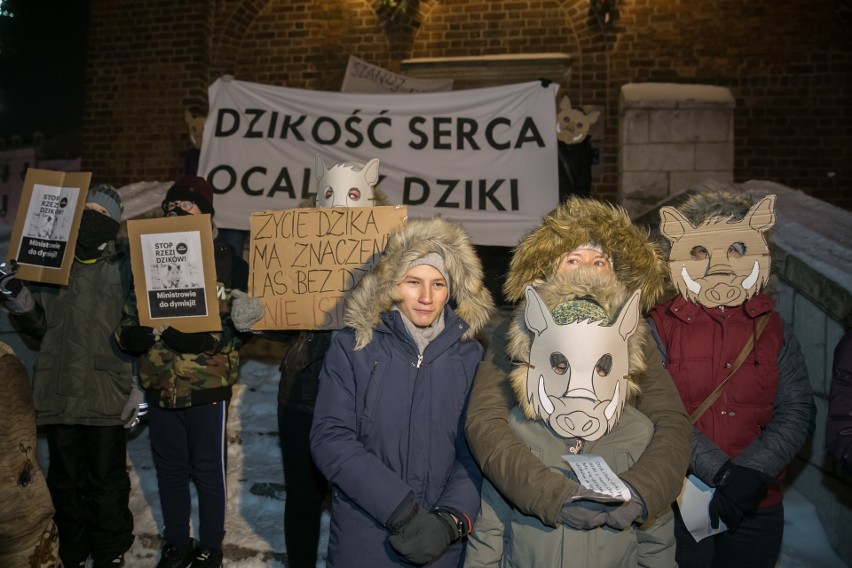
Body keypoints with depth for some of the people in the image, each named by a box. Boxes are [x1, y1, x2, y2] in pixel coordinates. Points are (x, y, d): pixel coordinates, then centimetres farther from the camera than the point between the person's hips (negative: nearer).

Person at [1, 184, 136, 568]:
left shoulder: (124, 269, 0)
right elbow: (39, 327, 13)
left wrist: (140, 386, -9)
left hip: (107, 397, -3)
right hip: (58, 394, 4)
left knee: (107, 481, 5)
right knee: (66, 480, 15)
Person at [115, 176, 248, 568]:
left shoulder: (228, 262, -4)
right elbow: (129, 318, 8)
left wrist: (209, 338, -28)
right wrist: (132, 335, -14)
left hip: (207, 388, -4)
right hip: (160, 387, 4)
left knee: (208, 472, 9)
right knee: (169, 471, 17)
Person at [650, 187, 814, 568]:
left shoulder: (773, 329, 3)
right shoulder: (662, 327, -8)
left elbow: (797, 411, -4)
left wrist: (751, 473, -18)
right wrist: (720, 474, -23)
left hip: (758, 508, 3)